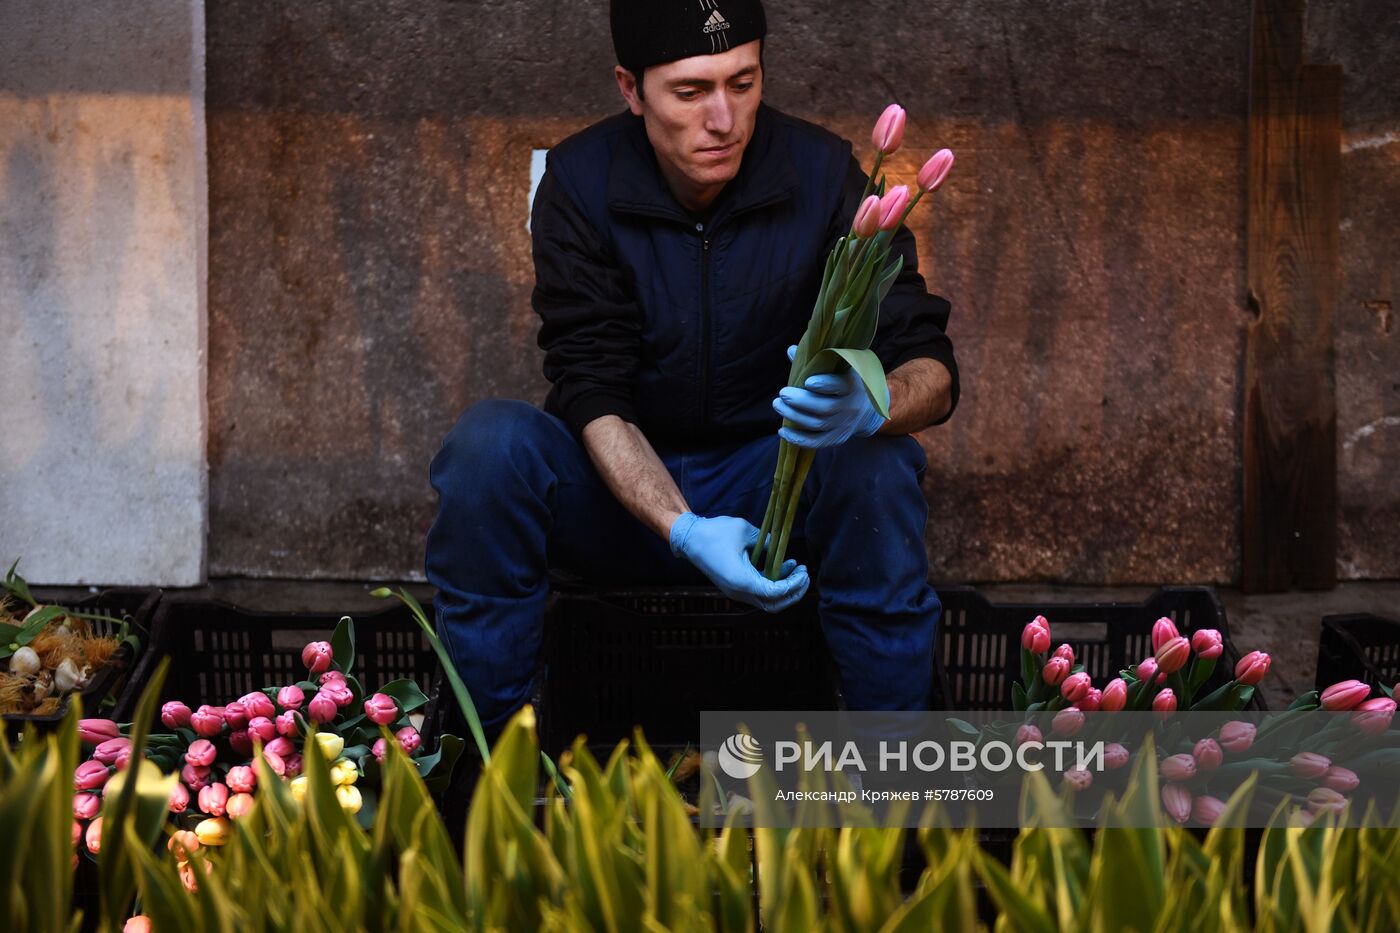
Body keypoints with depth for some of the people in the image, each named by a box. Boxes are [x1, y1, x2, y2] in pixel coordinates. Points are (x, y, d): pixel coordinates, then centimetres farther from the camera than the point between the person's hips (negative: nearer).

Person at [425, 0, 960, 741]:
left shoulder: (821, 173, -12)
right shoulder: (580, 184, -12)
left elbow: (931, 371, -15)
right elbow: (591, 394, -17)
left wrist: (868, 406, -41)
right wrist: (685, 532, -35)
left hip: (774, 487, 0)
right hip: (625, 489, 0)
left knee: (876, 468, -31)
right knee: (490, 441, -28)